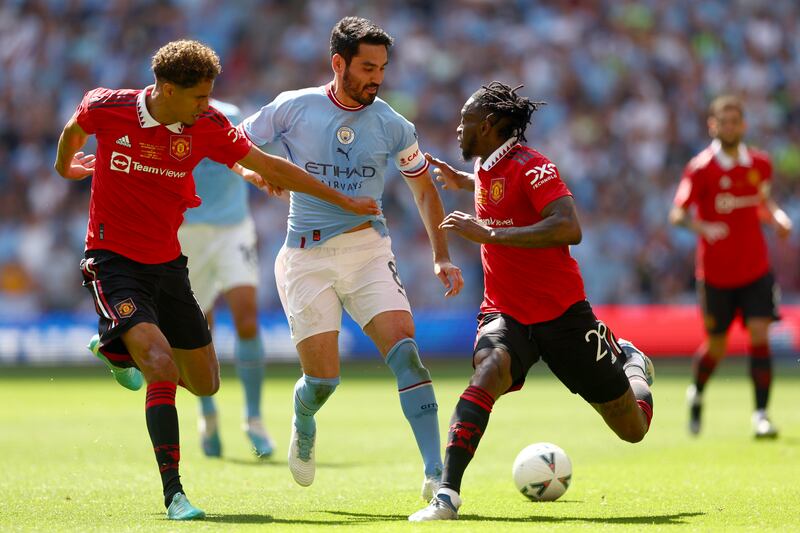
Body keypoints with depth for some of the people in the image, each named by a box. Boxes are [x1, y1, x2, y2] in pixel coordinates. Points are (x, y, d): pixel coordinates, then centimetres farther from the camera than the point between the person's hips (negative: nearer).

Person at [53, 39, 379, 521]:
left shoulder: (207, 127, -9)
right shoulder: (107, 108, -15)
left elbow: (269, 166, -1)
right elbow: (74, 132, 9)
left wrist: (344, 201, 1)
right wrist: (65, 166, 29)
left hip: (167, 263, 5)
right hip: (113, 260, -5)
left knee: (205, 385, 11)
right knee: (161, 365, -26)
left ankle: (121, 351, 39)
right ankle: (173, 493, -20)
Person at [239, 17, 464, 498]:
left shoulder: (393, 127, 1)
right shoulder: (294, 108, -4)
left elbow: (424, 190, 12)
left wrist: (441, 257, 4)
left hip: (368, 247, 1)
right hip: (307, 256, -1)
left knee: (404, 348, -19)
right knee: (323, 379, -5)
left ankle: (435, 474, -20)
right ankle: (303, 428, 33)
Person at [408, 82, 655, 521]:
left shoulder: (530, 165, -16)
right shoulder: (486, 169, 8)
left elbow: (568, 229, -31)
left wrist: (488, 233, -30)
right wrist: (462, 182, 27)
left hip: (562, 314, -5)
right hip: (505, 313, 5)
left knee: (633, 429, 6)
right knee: (490, 368, -33)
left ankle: (632, 363, 42)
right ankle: (447, 494, -42)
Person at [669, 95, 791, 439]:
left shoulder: (760, 164, 4)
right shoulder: (700, 168, -10)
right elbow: (678, 214, -15)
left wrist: (778, 218, -2)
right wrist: (702, 227, -35)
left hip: (756, 270, 2)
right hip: (716, 272, -2)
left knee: (760, 335, -13)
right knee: (716, 348, 6)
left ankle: (761, 415, -9)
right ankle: (696, 394, 38)